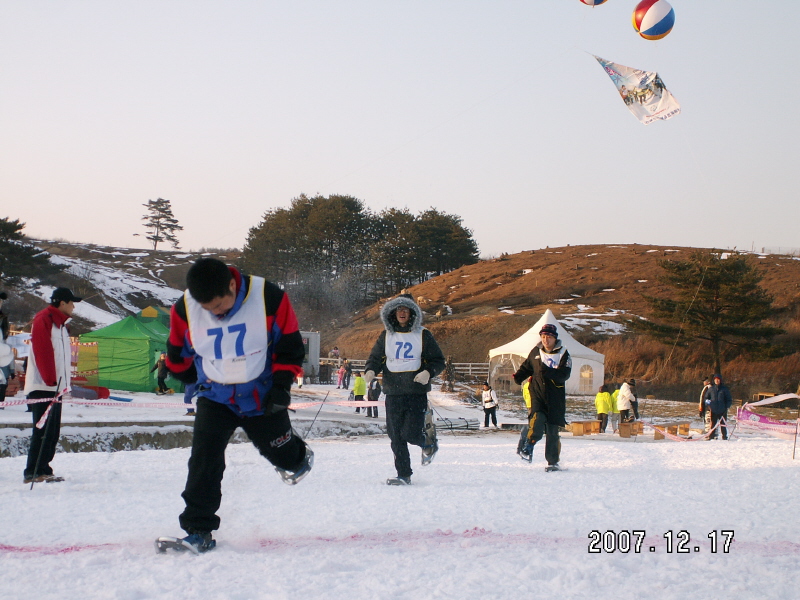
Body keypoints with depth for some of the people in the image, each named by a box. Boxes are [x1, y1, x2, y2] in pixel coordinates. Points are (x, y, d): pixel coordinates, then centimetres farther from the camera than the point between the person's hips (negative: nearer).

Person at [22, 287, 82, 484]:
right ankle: (33, 473, -11)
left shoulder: (60, 323, 21)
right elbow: (42, 352, -17)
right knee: (43, 431, -11)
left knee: (52, 432, 9)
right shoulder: (43, 320, -9)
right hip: (43, 386, -10)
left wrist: (62, 384, 13)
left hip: (55, 386, 10)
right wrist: (51, 380, -21)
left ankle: (43, 470, 12)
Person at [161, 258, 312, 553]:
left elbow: (290, 345, -7)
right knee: (204, 461, -14)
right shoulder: (184, 310, -14)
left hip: (261, 395, -1)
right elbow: (179, 353, 6)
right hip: (214, 398, 1)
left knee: (280, 454, 14)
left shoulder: (270, 299, -20)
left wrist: (282, 384, -12)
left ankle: (298, 458, 52)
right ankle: (198, 530, -7)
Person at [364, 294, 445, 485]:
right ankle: (403, 475, 8)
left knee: (411, 434, -12)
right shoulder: (386, 335, 11)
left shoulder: (423, 335, 4)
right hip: (393, 392, 3)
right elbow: (375, 358, 14)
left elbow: (439, 361, 5)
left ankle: (429, 442, 22)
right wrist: (370, 371, -8)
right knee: (396, 437, -1)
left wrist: (428, 372, -15)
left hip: (417, 392, -3)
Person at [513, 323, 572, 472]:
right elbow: (527, 366, 24)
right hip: (538, 393, 1)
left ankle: (553, 461, 11)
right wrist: (519, 376, 5)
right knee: (538, 418, -25)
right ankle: (527, 446, -8)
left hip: (555, 397, -1)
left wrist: (548, 372, -29)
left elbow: (564, 374, -14)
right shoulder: (536, 351, 8)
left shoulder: (563, 354, -2)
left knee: (553, 431, 1)